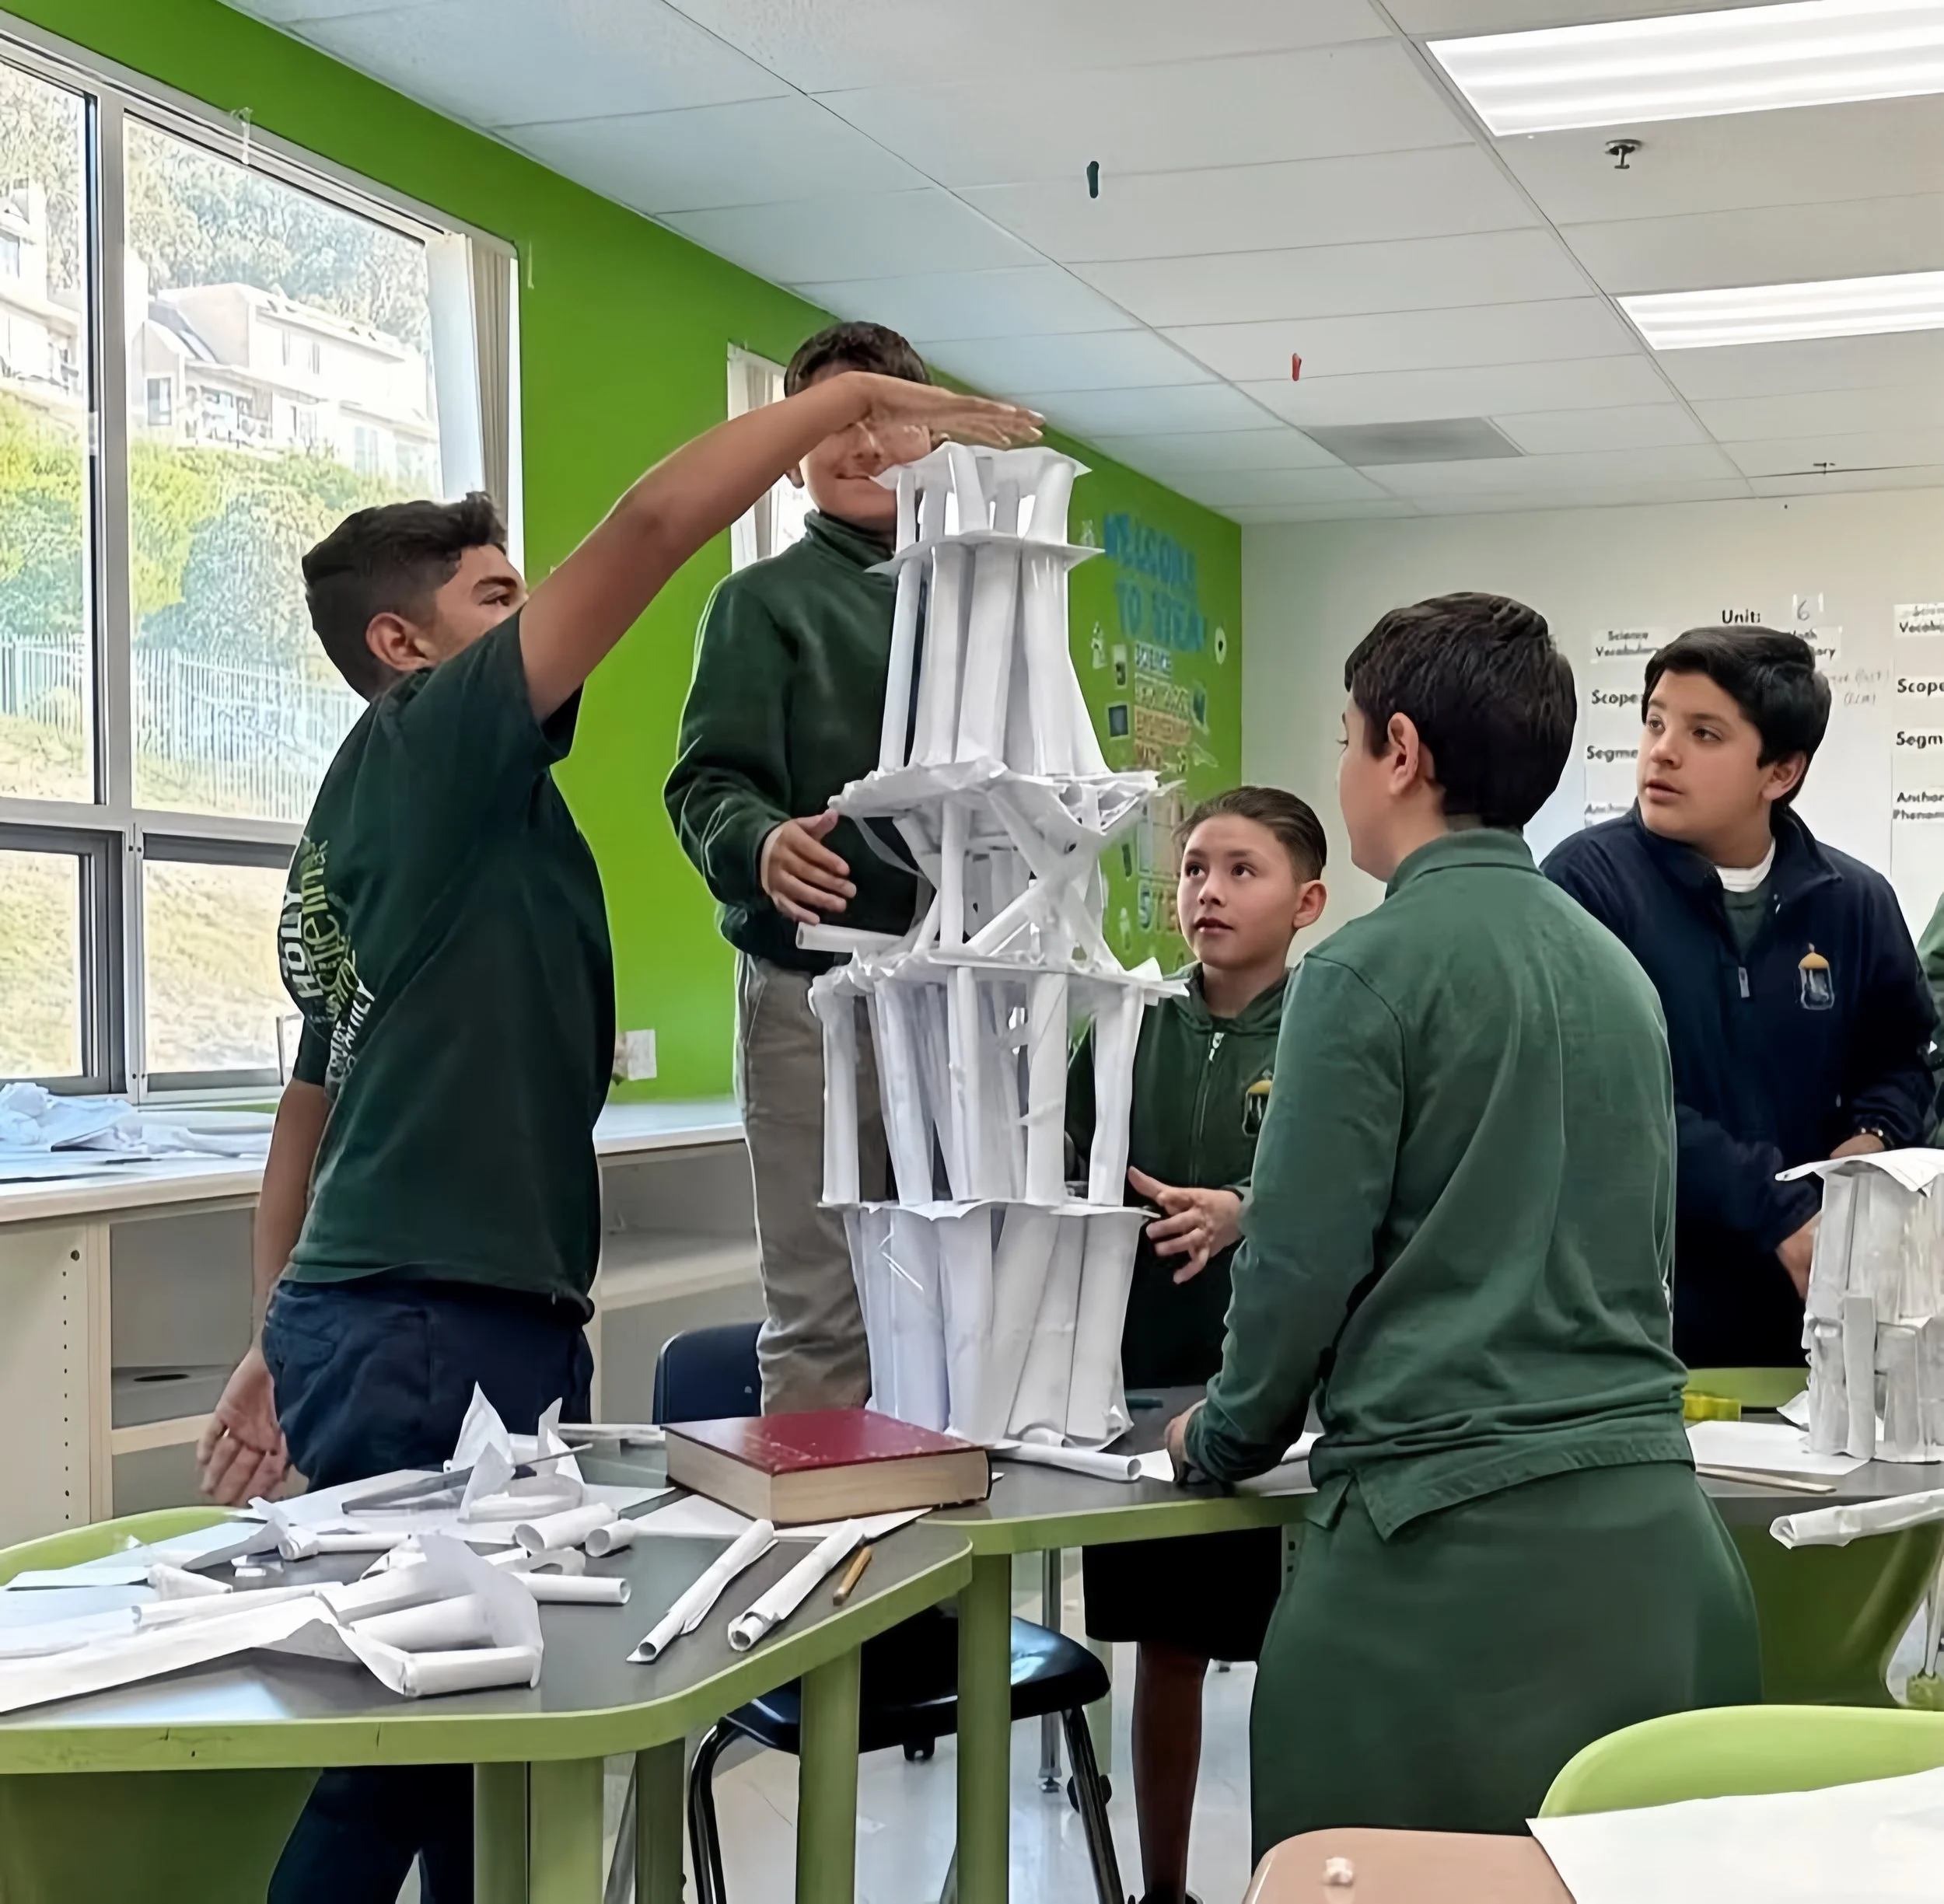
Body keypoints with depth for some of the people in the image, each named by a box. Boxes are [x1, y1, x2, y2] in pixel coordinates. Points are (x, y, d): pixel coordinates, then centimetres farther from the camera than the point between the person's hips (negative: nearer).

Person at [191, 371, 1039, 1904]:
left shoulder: (370, 807, 20)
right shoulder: (429, 740, -7)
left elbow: (315, 1100, 22)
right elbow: (652, 527, -17)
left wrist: (284, 1342, 25)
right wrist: (856, 397, -9)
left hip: (368, 1314, 10)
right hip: (441, 1329, -10)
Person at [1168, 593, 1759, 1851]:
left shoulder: (1372, 969, -9)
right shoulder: (1620, 968, 12)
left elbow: (1303, 1264, -9)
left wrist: (1224, 1440, 9)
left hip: (1457, 1541, -7)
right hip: (1652, 1521, 7)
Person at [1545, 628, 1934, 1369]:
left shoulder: (1854, 902, 4)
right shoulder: (1589, 879, -9)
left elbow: (1902, 1055, 19)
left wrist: (1870, 1139, -3)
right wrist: (1779, 1215, -22)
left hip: (1800, 1308, 4)